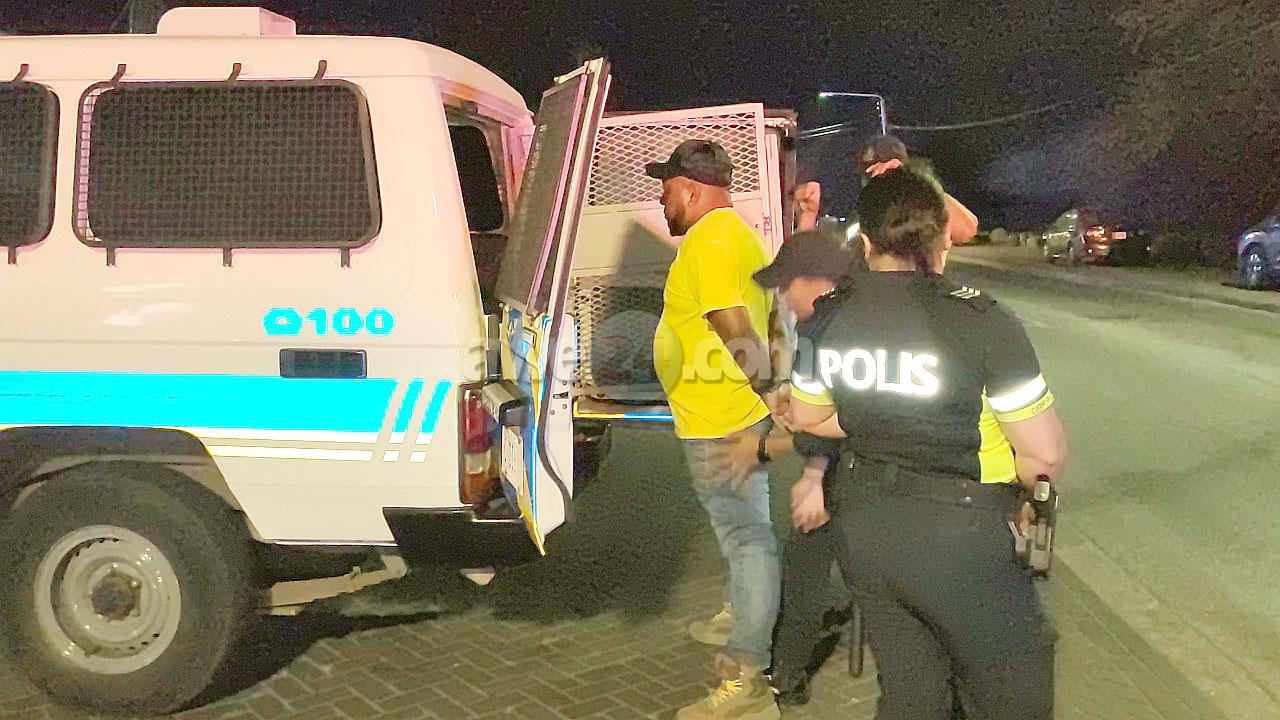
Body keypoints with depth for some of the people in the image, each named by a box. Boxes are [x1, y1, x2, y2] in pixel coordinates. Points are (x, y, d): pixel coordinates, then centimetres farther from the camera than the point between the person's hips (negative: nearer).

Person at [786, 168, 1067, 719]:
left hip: (863, 526, 6)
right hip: (956, 539, -5)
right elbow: (1046, 454, -15)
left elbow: (808, 418, 14)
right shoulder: (980, 322, -17)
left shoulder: (826, 318, -2)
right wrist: (1019, 476, 7)